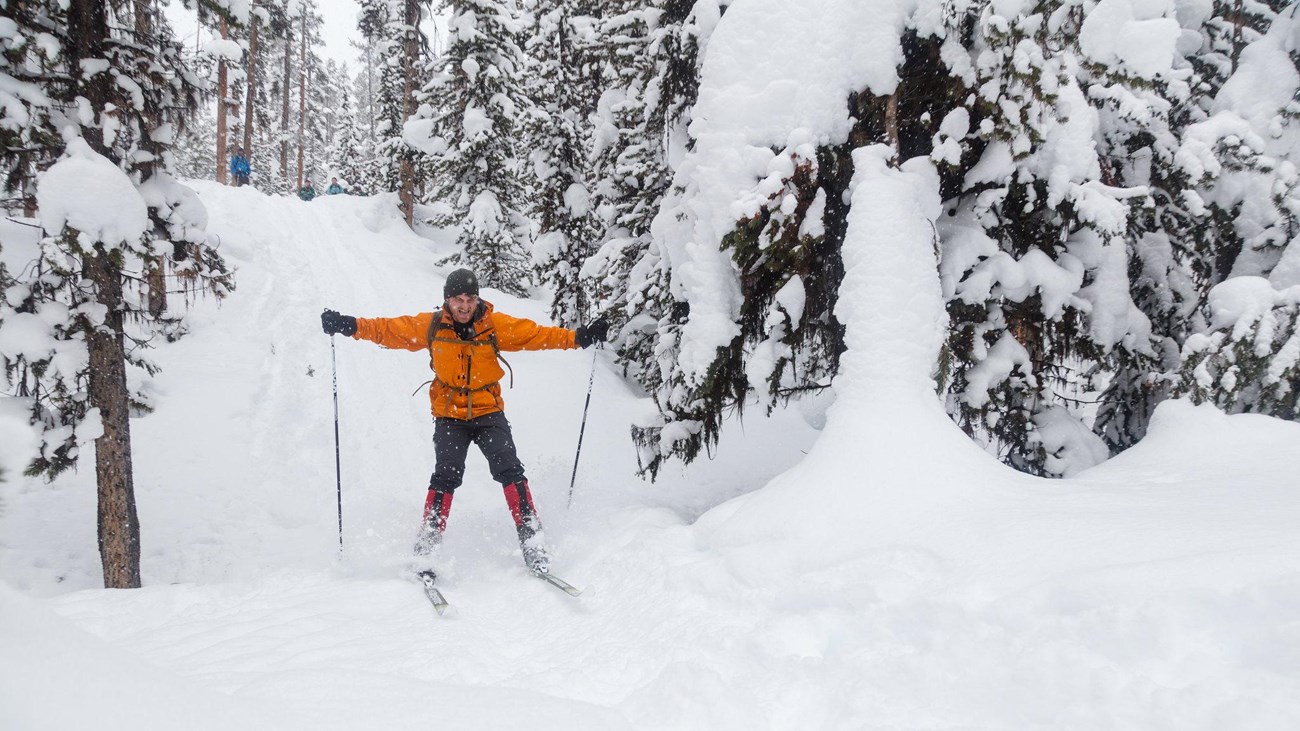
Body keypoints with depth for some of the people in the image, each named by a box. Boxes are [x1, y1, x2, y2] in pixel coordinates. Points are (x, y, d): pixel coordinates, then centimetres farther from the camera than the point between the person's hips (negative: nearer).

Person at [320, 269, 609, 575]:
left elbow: (537, 334, -7)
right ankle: (426, 548, -7)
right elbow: (386, 329, 3)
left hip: (489, 412, 0)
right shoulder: (429, 326, -4)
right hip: (449, 416, 0)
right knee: (446, 477, -15)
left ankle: (532, 541, -9)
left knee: (509, 471, -14)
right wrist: (350, 326, -7)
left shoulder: (496, 325, -6)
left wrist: (578, 337, -16)